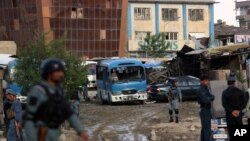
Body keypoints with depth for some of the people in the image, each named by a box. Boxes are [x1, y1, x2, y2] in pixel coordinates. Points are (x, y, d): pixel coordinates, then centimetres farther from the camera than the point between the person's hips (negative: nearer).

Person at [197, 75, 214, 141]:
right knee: (207, 129, -11)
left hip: (207, 111, 10)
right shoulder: (201, 90, -16)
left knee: (204, 128, 16)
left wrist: (210, 97, -8)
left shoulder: (206, 89, 14)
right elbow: (205, 100, -26)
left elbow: (211, 97, 14)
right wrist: (211, 98, -9)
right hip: (205, 111, -10)